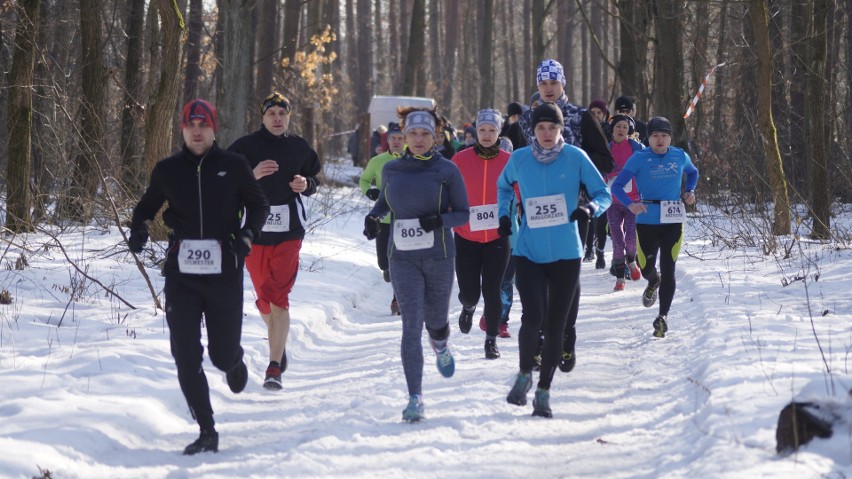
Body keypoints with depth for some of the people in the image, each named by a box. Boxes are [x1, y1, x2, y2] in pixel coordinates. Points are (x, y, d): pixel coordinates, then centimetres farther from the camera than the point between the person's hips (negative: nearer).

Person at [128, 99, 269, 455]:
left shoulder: (233, 167, 1)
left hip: (224, 274, -1)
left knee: (223, 356, 5)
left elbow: (258, 204, 13)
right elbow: (147, 205, 19)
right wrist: (139, 229, -2)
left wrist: (247, 235, -5)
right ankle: (207, 432, 1)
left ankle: (234, 361, 45)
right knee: (186, 358, -7)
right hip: (181, 275, 1)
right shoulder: (167, 170, 5)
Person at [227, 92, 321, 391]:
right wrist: (253, 175, -21)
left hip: (288, 232, -1)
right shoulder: (245, 147, -2)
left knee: (278, 297, -12)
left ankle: (275, 366, -12)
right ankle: (279, 345, 41)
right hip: (254, 231, 1)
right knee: (264, 297, 11)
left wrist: (306, 184, -3)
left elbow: (314, 179, 20)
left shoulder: (299, 148, 6)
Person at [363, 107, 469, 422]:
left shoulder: (447, 171, -2)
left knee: (435, 320, 13)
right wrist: (374, 217, 2)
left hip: (438, 257, 0)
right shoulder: (391, 170, 5)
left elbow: (463, 214, 0)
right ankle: (415, 398, -11)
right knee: (412, 325, -10)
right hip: (403, 258, 1)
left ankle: (441, 346, 52)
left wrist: (439, 221, -19)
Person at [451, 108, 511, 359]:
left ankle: (491, 340, 12)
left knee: (492, 291, -4)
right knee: (469, 291, 2)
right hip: (466, 237, 0)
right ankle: (468, 306, 39)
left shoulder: (508, 161, -2)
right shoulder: (461, 159, -3)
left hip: (497, 237, 0)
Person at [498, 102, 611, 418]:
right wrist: (504, 215, 5)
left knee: (556, 326, 6)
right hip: (528, 253, 0)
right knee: (533, 317, -17)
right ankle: (524, 375, 9)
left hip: (565, 255, 0)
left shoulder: (576, 158, -5)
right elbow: (503, 186, 21)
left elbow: (604, 193, 1)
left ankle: (544, 391, 22)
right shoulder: (519, 159, 0)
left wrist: (591, 208, -20)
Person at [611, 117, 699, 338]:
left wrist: (690, 191, 7)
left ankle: (663, 317, 0)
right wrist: (630, 204, -25)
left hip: (673, 221, 1)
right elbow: (617, 185, -8)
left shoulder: (680, 157, 3)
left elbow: (693, 173, 25)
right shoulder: (639, 159, -6)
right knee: (646, 268, 8)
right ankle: (653, 282, 46)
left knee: (668, 270, -5)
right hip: (646, 221, -1)